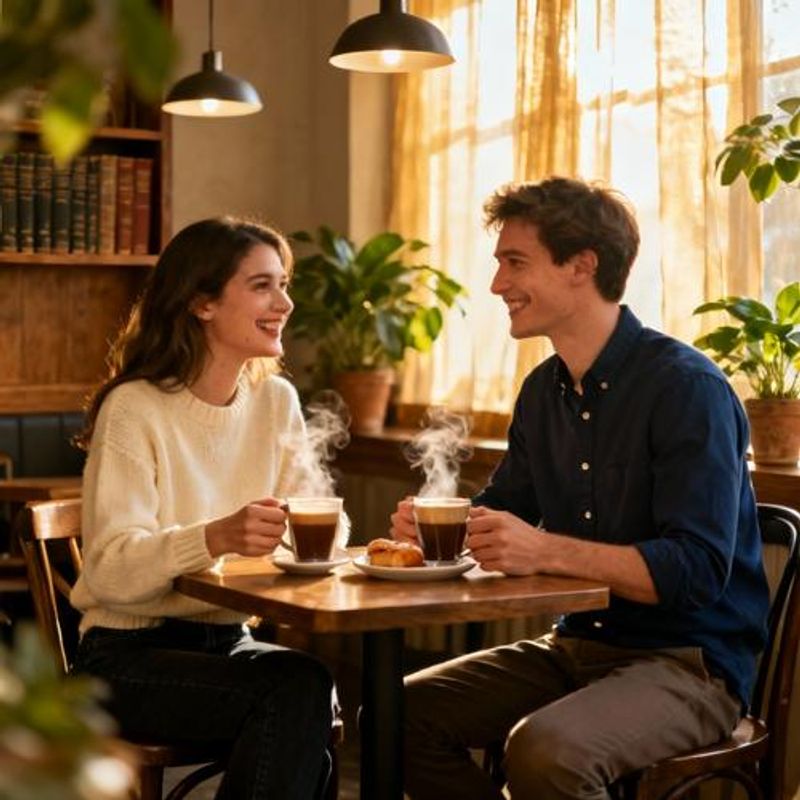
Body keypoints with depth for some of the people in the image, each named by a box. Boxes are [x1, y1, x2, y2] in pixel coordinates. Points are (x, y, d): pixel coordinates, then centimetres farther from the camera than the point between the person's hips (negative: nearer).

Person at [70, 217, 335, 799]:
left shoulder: (276, 401, 7)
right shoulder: (134, 409, -12)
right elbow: (111, 569, -21)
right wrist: (215, 538, -39)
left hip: (226, 640, 5)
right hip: (129, 653, -5)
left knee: (313, 706, -27)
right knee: (298, 686, -28)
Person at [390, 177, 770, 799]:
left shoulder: (687, 387, -17)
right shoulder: (543, 391, 8)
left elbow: (698, 569, -24)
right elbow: (503, 508, 20)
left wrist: (547, 550, -31)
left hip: (690, 661, -7)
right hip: (578, 646, 8)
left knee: (543, 750, -33)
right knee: (405, 709, -3)